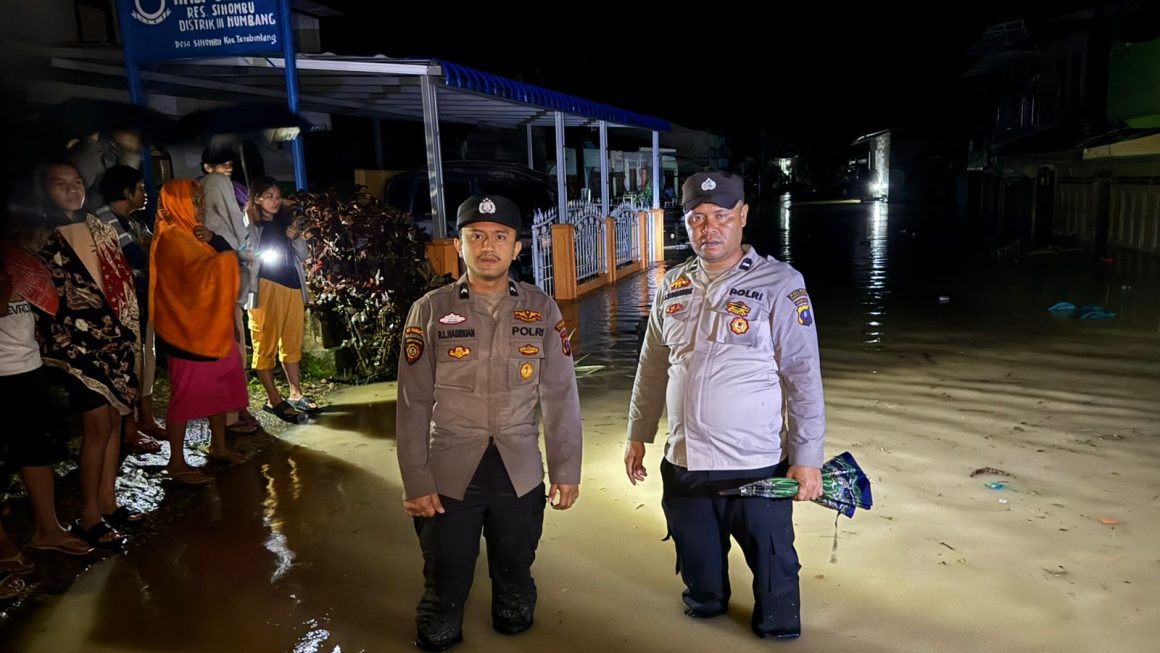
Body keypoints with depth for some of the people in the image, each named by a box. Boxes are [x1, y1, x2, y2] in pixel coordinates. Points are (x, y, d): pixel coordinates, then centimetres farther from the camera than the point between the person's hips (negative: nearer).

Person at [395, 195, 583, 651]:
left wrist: (565, 470, 1)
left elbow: (560, 396, 1)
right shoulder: (429, 311, -4)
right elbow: (414, 404, -4)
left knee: (516, 576, 17)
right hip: (448, 475, -1)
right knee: (445, 585, 10)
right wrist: (416, 482, -6)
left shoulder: (542, 310, 0)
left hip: (521, 474, 1)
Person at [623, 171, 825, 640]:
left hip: (757, 467, -4)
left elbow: (804, 379, -9)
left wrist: (807, 459, -10)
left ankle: (778, 629, 39)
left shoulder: (779, 284, -10)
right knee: (697, 561, 23)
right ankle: (704, 605, 50)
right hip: (682, 464, 5)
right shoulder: (672, 287, 4)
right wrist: (637, 437, 13)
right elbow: (652, 368, 12)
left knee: (773, 567, 13)